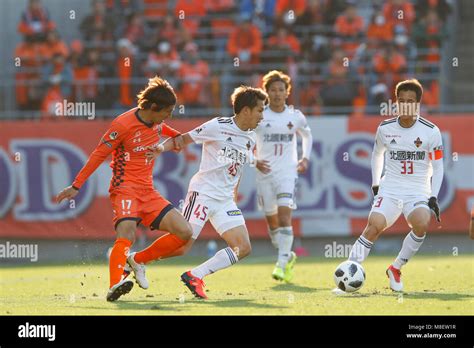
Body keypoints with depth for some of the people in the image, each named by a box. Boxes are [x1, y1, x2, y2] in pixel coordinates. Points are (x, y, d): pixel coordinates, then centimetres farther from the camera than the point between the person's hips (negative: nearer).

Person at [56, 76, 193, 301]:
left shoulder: (156, 122, 8)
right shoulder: (124, 124, -14)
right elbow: (99, 154, -8)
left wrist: (175, 136, 16)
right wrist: (76, 186, -6)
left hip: (148, 192, 8)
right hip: (125, 188, -8)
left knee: (184, 233, -2)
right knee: (127, 234, -34)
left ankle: (138, 260, 10)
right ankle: (115, 286, -48)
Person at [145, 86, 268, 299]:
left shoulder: (250, 138, 11)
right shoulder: (218, 127, -9)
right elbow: (184, 139, -6)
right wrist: (162, 148, -23)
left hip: (225, 201, 7)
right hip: (203, 192, -7)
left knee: (243, 248, -7)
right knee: (181, 245, -13)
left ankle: (195, 276, -6)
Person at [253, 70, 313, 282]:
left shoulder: (295, 116, 3)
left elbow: (307, 135, 22)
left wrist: (305, 158, 11)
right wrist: (254, 161, -9)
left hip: (287, 172, -1)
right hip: (265, 172, 1)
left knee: (284, 215, -18)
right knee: (271, 220, 8)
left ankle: (282, 263, -18)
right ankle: (288, 256, 31)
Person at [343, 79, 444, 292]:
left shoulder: (431, 132, -5)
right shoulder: (385, 128, 2)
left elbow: (438, 166, 2)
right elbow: (377, 154, 21)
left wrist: (434, 198, -6)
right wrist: (375, 185, 16)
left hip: (418, 192, -1)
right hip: (390, 189, 1)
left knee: (422, 224, -29)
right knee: (375, 225, -23)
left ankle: (396, 269, -9)